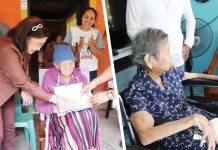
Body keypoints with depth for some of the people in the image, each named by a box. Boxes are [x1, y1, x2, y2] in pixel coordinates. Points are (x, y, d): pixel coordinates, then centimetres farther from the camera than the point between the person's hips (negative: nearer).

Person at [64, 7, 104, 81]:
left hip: (92, 70, 2)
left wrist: (92, 47, -17)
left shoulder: (96, 33, 3)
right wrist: (78, 47, -19)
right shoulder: (72, 30, -2)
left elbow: (99, 55, 1)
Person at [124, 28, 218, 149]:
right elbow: (145, 136, -36)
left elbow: (192, 76, 21)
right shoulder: (137, 91, -22)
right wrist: (194, 119, -37)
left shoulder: (168, 71, -2)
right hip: (179, 140, -7)